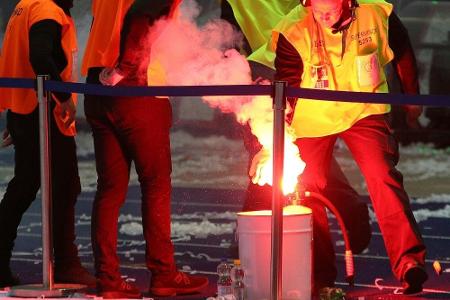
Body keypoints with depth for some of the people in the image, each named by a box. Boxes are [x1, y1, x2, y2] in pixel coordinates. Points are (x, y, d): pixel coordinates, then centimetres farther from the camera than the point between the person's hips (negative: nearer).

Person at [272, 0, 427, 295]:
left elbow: (401, 51, 5)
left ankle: (409, 262, -22)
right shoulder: (293, 31, -22)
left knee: (383, 176, -19)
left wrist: (412, 95, 14)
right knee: (310, 189, 6)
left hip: (364, 112, -1)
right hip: (313, 119, 1)